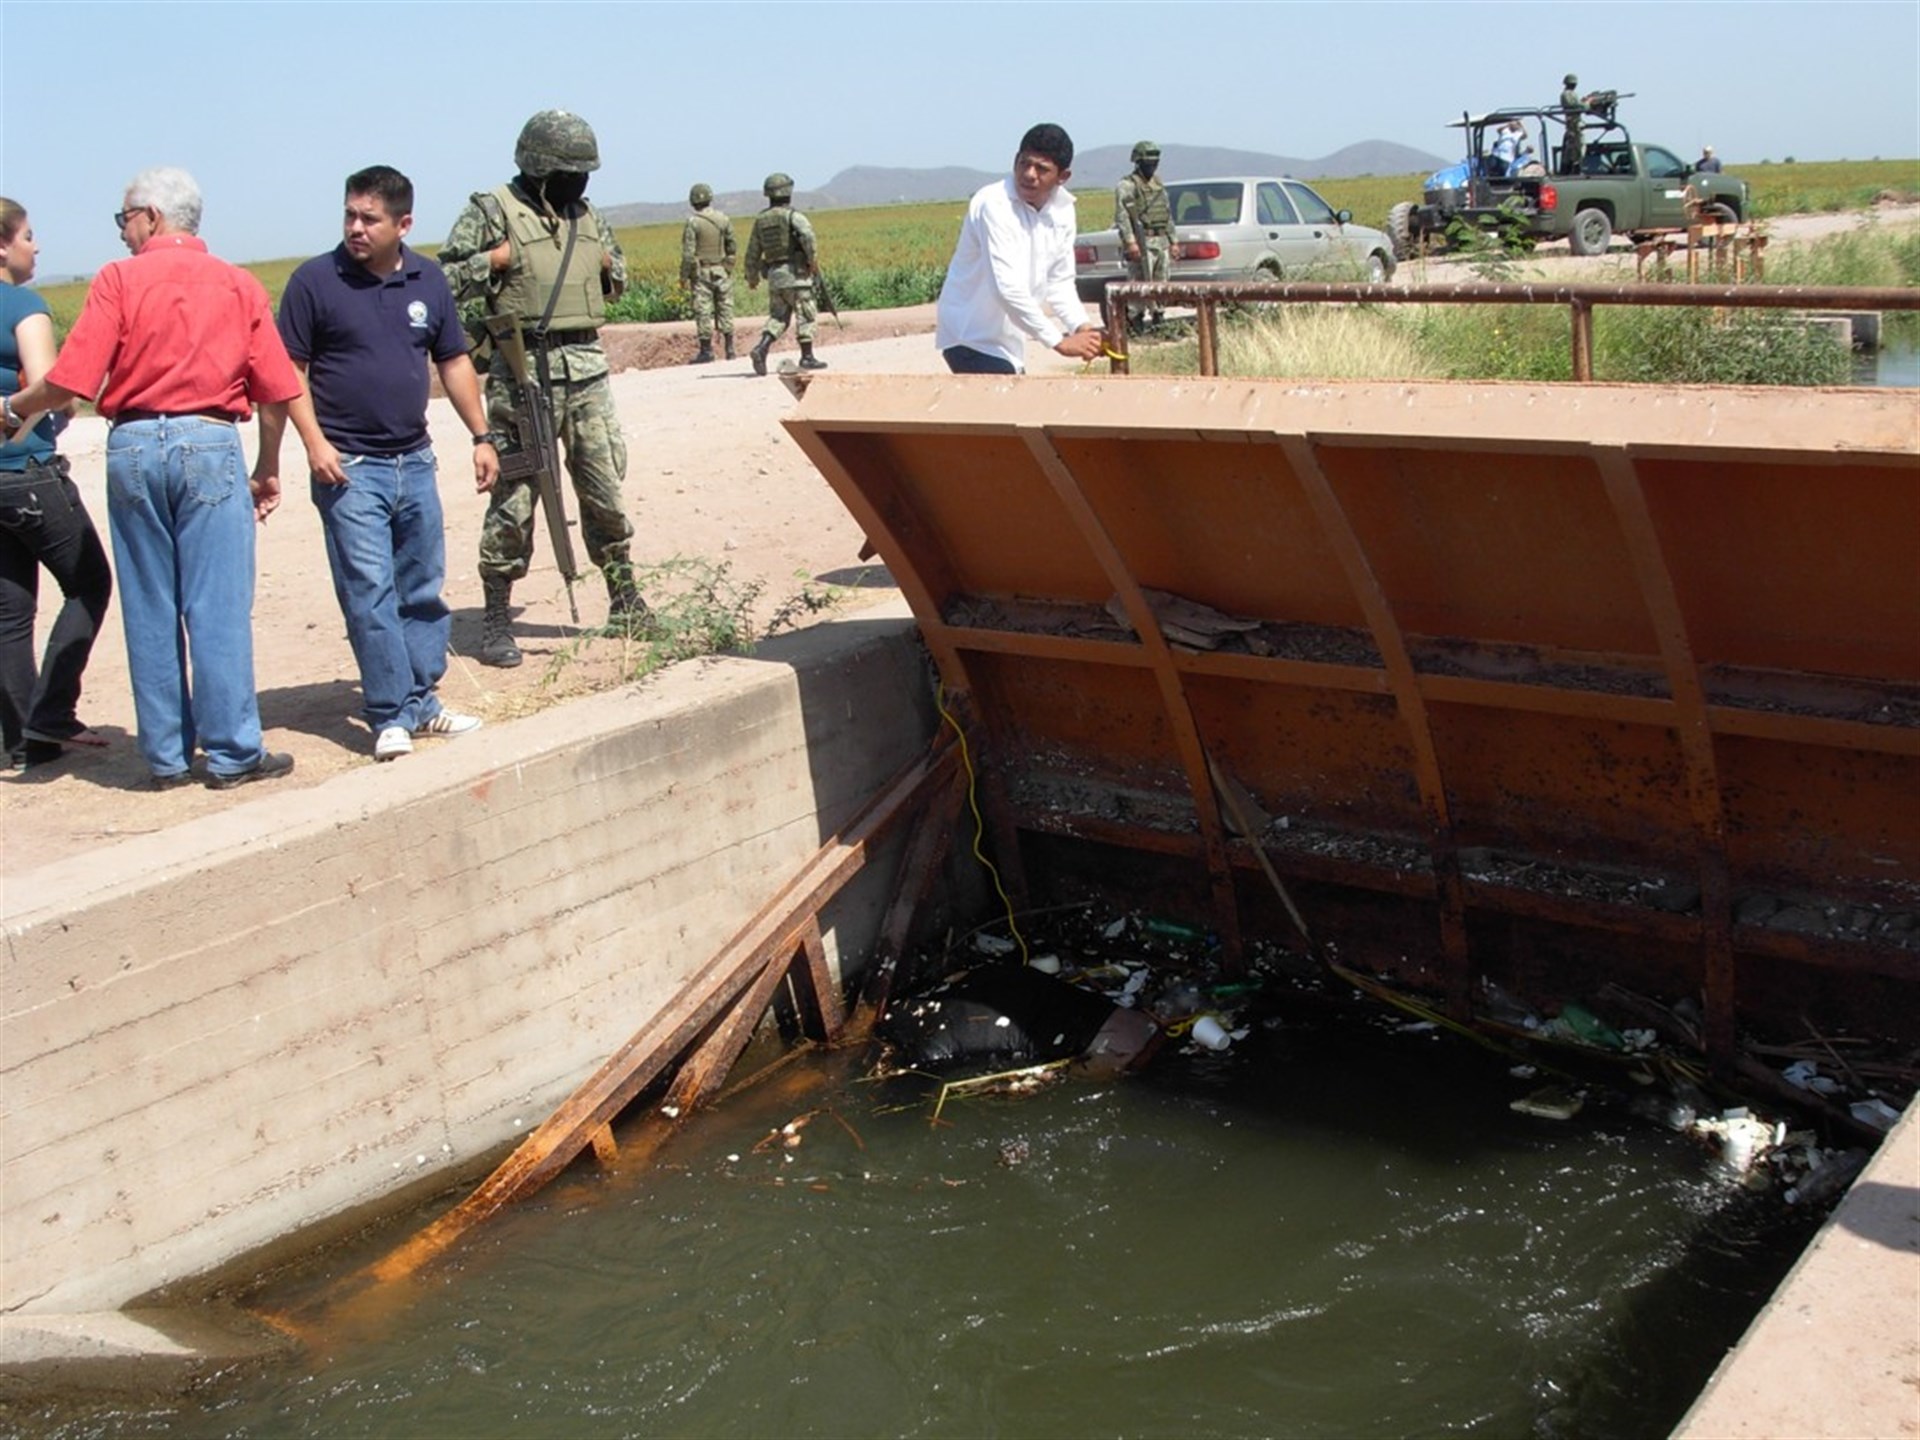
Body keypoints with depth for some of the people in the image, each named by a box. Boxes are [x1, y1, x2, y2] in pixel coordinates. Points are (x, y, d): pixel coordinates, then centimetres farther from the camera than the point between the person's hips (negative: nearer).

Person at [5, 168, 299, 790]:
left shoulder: (119, 280, 1)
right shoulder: (239, 285, 7)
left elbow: (69, 382, -7)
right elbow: (276, 391, 3)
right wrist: (268, 470, 14)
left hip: (133, 446, 0)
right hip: (210, 443, 0)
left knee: (149, 610, 8)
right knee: (218, 606, 2)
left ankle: (166, 756, 14)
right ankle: (232, 752, 4)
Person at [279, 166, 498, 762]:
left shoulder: (428, 280, 7)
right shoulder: (316, 280, -5)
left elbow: (453, 361, 15)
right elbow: (289, 370, -4)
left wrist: (482, 436, 11)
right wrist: (314, 441, -14)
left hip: (414, 461, 5)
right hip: (349, 466, -5)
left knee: (423, 589, 11)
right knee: (369, 593, -6)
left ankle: (421, 701, 21)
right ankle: (389, 717, -1)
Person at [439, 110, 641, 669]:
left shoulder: (587, 215, 16)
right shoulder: (492, 211, -2)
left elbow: (618, 277, 29)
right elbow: (443, 279, -3)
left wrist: (610, 268, 8)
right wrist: (494, 260, -14)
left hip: (587, 365, 5)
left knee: (605, 486, 10)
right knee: (515, 493, -3)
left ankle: (625, 602, 23)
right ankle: (495, 619, 5)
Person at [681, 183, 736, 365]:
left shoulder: (693, 222, -11)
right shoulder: (723, 219, 1)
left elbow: (688, 252, -12)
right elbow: (731, 247, 6)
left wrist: (683, 275, -5)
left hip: (701, 273, -4)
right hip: (722, 271, 4)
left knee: (703, 311, 0)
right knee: (725, 309, 10)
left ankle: (706, 351, 0)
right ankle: (729, 348, 10)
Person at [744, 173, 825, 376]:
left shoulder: (760, 219, 12)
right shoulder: (792, 215, -7)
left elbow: (752, 253, 16)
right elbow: (807, 236, -25)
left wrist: (752, 277, 25)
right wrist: (814, 260, -16)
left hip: (773, 275, 6)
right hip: (795, 272, -6)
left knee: (778, 317, 10)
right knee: (805, 315, 3)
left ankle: (761, 349, -11)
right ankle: (807, 357, 4)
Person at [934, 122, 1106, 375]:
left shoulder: (1062, 210, 1)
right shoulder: (993, 204, -22)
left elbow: (1059, 281, 8)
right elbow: (1007, 287, -30)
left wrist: (1081, 326, -11)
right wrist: (1059, 341, -29)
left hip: (1007, 342, 8)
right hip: (972, 337, -8)